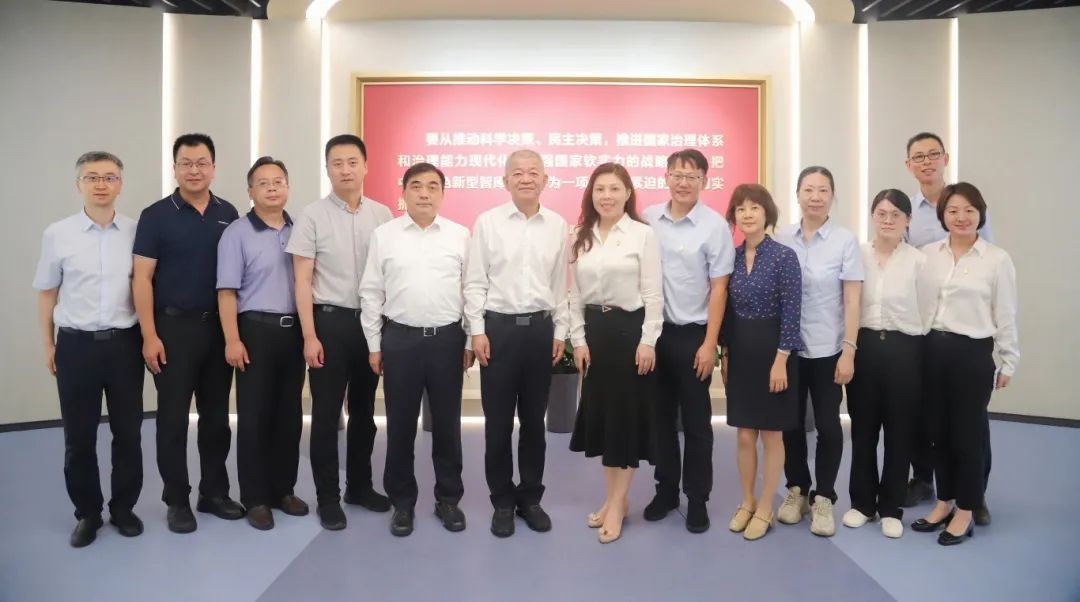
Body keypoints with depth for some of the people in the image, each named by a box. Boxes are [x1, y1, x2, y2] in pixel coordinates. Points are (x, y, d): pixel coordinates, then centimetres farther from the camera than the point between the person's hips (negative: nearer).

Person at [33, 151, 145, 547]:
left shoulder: (137, 232, -1)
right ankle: (87, 512, 26)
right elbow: (47, 293, 7)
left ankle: (123, 508, 27)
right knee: (79, 436, 9)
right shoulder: (57, 234, 0)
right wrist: (48, 344, 8)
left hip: (125, 343, 0)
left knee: (128, 432, 9)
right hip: (76, 344, 0)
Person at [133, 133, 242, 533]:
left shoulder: (228, 214, 6)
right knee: (173, 417, 5)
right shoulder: (156, 216, -4)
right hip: (173, 326, -3)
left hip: (219, 326, 3)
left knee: (216, 415, 11)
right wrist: (149, 336, -12)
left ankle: (214, 493, 24)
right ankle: (177, 501, 18)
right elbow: (142, 279, -7)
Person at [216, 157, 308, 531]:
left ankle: (283, 489, 24)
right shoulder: (237, 233, -3)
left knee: (289, 414, 10)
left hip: (294, 330, 4)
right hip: (256, 330, -4)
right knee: (254, 416, 3)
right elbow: (227, 291, -7)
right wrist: (232, 339, -14)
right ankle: (255, 498, 14)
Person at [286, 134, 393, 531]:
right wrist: (309, 336, -11)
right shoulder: (312, 216, -5)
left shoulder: (382, 215, 3)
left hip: (372, 321, 3)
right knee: (326, 414, 4)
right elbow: (302, 281, -6)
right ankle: (327, 497, 19)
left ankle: (359, 486, 31)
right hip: (330, 321, -3)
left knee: (364, 410, 15)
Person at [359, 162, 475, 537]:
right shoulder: (384, 235, 2)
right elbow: (371, 293, 4)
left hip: (448, 339, 1)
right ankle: (402, 502, 25)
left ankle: (448, 499, 26)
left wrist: (471, 342, 2)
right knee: (400, 425, 8)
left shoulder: (460, 235, 3)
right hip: (400, 339, 0)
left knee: (447, 423, 10)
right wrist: (374, 345, 2)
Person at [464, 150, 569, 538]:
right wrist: (477, 331, -7)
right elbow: (475, 282, -2)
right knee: (498, 422, 6)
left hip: (540, 328, 2)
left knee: (534, 420, 12)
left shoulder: (558, 225, 5)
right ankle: (502, 501, 23)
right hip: (498, 327, -2)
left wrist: (560, 331, 7)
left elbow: (560, 284, 8)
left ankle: (530, 498, 27)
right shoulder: (487, 222, -2)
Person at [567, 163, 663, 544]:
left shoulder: (644, 235, -6)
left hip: (630, 329, -5)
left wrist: (648, 341, -12)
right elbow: (575, 294, 8)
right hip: (594, 330, 5)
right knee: (600, 412, 10)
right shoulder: (580, 236, 8)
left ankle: (617, 504, 13)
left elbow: (653, 293, -8)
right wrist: (578, 338, 2)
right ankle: (614, 497, 24)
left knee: (627, 413, 2)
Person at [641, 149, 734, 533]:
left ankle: (697, 498, 24)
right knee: (661, 417, 15)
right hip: (654, 330, 4)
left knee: (696, 422, 8)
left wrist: (709, 343, -10)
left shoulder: (715, 226, -8)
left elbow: (718, 288, -8)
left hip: (692, 334, -3)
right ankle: (666, 490, 31)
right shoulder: (648, 218, 2)